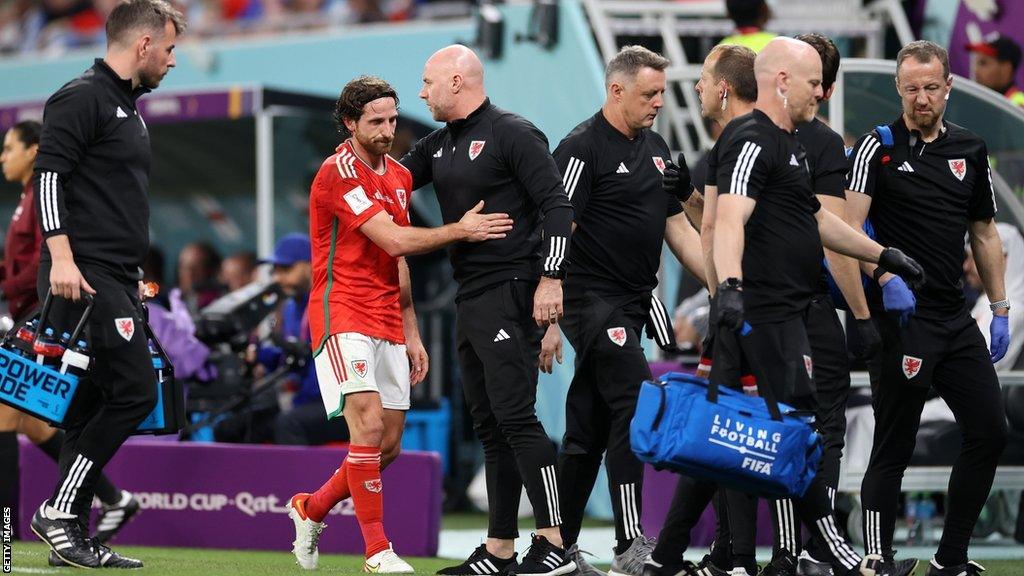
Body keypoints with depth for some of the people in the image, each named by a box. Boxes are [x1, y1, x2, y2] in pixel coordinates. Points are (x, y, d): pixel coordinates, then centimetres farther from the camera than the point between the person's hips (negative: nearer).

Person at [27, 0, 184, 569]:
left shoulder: (126, 108, 23)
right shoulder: (82, 98, -8)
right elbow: (48, 174, -16)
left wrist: (133, 277, 27)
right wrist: (61, 256, -24)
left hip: (114, 282, 10)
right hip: (83, 277, -10)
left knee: (93, 405, 7)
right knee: (134, 390, -16)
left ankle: (71, 538, 9)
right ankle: (59, 512, -12)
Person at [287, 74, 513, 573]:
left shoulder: (399, 177, 15)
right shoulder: (337, 173, -12)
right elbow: (393, 240, -19)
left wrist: (412, 333, 19)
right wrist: (460, 230, -16)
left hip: (387, 324, 8)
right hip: (342, 317, -8)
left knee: (388, 446, 6)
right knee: (368, 425, -20)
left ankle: (311, 508, 27)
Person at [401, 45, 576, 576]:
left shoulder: (512, 134, -8)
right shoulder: (439, 145, 17)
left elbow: (556, 206, -12)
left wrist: (550, 279, -19)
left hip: (511, 294, -9)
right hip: (470, 300, 9)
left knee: (514, 415, -14)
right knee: (489, 426, 9)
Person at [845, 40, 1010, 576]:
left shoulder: (970, 150, 10)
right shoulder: (879, 147, -6)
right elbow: (848, 225, -16)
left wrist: (1000, 310, 15)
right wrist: (884, 274, -31)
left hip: (955, 319, 6)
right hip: (899, 320, -6)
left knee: (989, 433, 5)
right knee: (893, 448, -4)